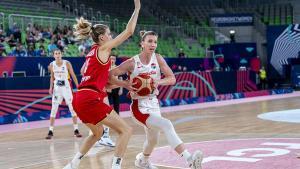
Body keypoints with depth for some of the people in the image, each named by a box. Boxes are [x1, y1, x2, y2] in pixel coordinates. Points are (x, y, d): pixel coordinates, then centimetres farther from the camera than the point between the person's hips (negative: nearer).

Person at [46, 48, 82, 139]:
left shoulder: (67, 63, -10)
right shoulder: (52, 65, -2)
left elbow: (73, 75, -4)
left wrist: (78, 87, -6)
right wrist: (51, 87, 2)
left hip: (66, 87, -2)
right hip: (57, 88, 2)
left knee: (72, 108, -1)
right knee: (53, 110, 0)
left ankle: (76, 130, 8)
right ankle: (50, 131, 5)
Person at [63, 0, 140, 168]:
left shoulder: (93, 52, 22)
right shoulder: (103, 48, -2)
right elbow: (129, 31, -4)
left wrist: (123, 83, 18)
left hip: (80, 98, 9)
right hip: (90, 99, -9)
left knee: (98, 133, 30)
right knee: (126, 130, -5)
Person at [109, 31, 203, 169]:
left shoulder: (158, 59, -4)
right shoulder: (132, 63, -14)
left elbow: (172, 79, -6)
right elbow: (110, 75, -13)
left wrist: (158, 82, -24)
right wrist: (126, 85, -24)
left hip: (154, 104, 6)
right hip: (139, 107, -6)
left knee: (153, 140, 21)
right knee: (166, 125, -27)